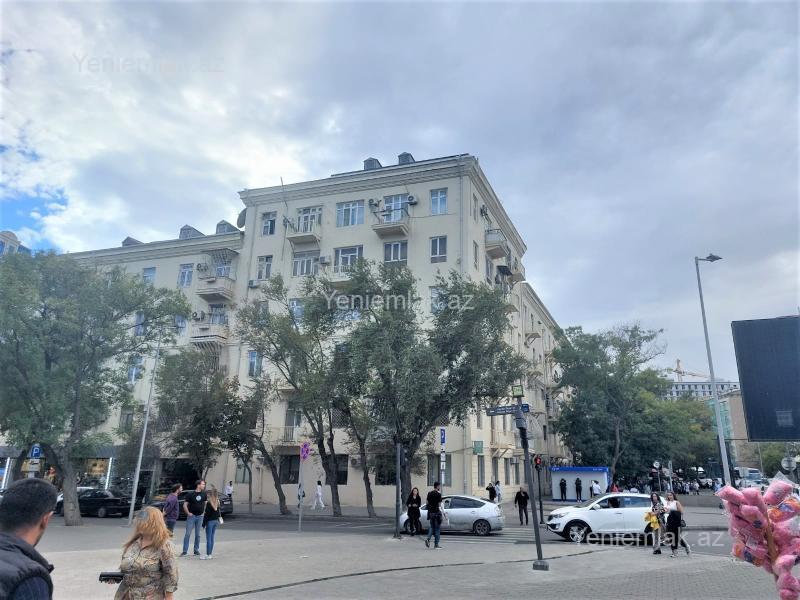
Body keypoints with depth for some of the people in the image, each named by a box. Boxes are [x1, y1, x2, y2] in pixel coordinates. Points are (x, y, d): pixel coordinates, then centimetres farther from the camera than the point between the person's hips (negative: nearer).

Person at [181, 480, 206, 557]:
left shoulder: (204, 494, 3)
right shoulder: (191, 494, -6)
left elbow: (206, 503, 13)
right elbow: (185, 505, -3)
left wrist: (204, 511, 4)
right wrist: (188, 513, -9)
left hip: (200, 516, 3)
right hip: (191, 516, -3)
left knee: (197, 534, 9)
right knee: (188, 534, -2)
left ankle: (196, 550, 17)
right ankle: (185, 551, 4)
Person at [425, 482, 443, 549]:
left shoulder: (429, 493, 9)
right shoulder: (438, 494, -11)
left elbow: (427, 502, 13)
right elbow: (439, 504, -13)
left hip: (430, 512, 6)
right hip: (436, 512, -6)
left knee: (432, 526, 17)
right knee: (437, 528, 3)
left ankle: (428, 538, -6)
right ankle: (436, 545, 5)